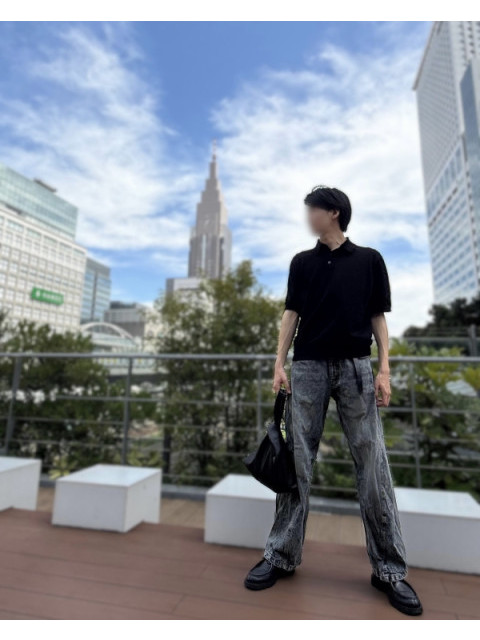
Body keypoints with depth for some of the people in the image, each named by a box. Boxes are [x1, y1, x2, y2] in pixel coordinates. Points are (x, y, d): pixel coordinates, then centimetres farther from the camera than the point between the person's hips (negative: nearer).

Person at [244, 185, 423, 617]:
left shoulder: (369, 260, 10)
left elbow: (378, 318, 8)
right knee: (297, 462, 4)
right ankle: (282, 556, 18)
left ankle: (389, 569, 18)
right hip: (308, 367, 2)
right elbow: (291, 314, 10)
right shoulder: (302, 262, 14)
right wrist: (279, 364, 0)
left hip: (355, 367, -1)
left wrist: (384, 370, -2)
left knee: (373, 465, 1)